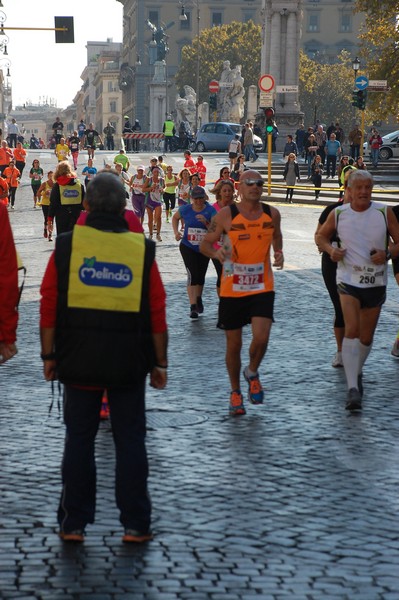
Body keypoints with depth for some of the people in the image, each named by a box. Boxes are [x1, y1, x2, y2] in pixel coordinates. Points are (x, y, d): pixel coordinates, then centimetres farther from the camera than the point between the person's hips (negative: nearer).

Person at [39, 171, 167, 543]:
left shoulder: (67, 246, -4)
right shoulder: (142, 249, -3)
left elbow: (49, 306, -4)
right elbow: (156, 314, -2)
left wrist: (49, 355, 4)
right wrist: (159, 362, 6)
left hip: (79, 360, 0)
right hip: (129, 363, 0)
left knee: (78, 439, 10)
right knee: (130, 440, 8)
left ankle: (73, 523, 13)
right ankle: (135, 525, 10)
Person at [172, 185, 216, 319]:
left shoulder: (210, 211, -11)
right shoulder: (185, 210, -6)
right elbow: (175, 218, 16)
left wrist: (206, 222, -31)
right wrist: (176, 232, 2)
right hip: (188, 247, -1)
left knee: (201, 276, 13)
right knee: (193, 275, -14)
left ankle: (198, 298, 42)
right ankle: (193, 306, -15)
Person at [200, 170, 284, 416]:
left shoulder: (272, 214, 0)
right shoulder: (226, 215, -8)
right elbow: (205, 244, -1)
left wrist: (279, 253, 1)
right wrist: (216, 252, -23)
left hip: (262, 287, 1)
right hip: (232, 289, -1)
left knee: (261, 338, -16)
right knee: (234, 344, 6)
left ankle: (252, 373, 17)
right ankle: (235, 392, 27)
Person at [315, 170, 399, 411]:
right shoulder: (338, 214, -3)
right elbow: (321, 237, 12)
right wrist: (331, 250, -9)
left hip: (376, 282, 2)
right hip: (349, 280, -2)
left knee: (367, 337, 13)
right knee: (352, 330, -20)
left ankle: (357, 372, 41)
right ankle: (353, 388, -22)